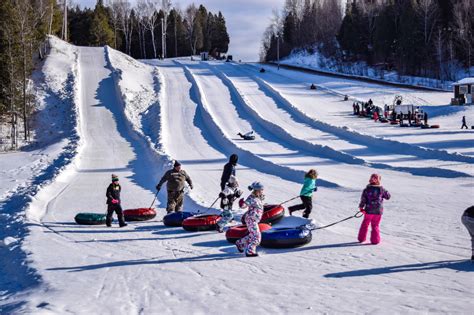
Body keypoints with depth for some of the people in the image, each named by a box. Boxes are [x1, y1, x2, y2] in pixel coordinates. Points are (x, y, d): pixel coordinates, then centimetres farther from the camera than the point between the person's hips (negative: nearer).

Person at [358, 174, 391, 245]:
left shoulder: (367, 189, -5)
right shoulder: (381, 189, -6)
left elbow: (363, 199, -4)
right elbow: (388, 196, 5)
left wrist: (361, 207, 9)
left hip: (369, 210, 1)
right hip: (378, 211, 0)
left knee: (365, 224, 17)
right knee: (375, 225, 10)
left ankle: (361, 238, 22)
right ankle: (375, 240, 6)